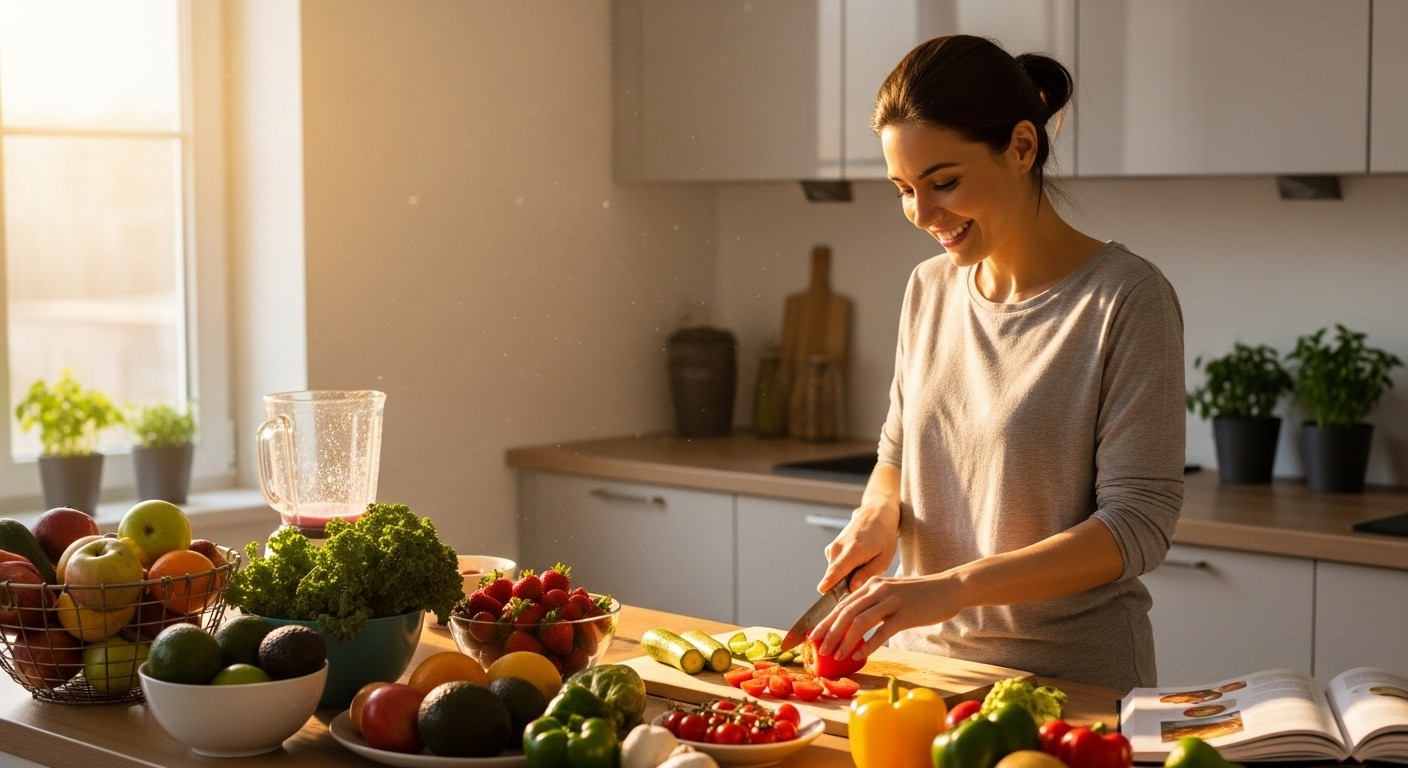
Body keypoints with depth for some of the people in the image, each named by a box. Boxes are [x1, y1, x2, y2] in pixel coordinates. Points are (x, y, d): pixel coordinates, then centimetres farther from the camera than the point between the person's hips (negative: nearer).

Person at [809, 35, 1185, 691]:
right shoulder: (930, 288, 5)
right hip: (927, 660, 5)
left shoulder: (1126, 299, -14)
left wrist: (954, 586, -28)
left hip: (1073, 679, -5)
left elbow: (1138, 524, -19)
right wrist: (878, 513, -7)